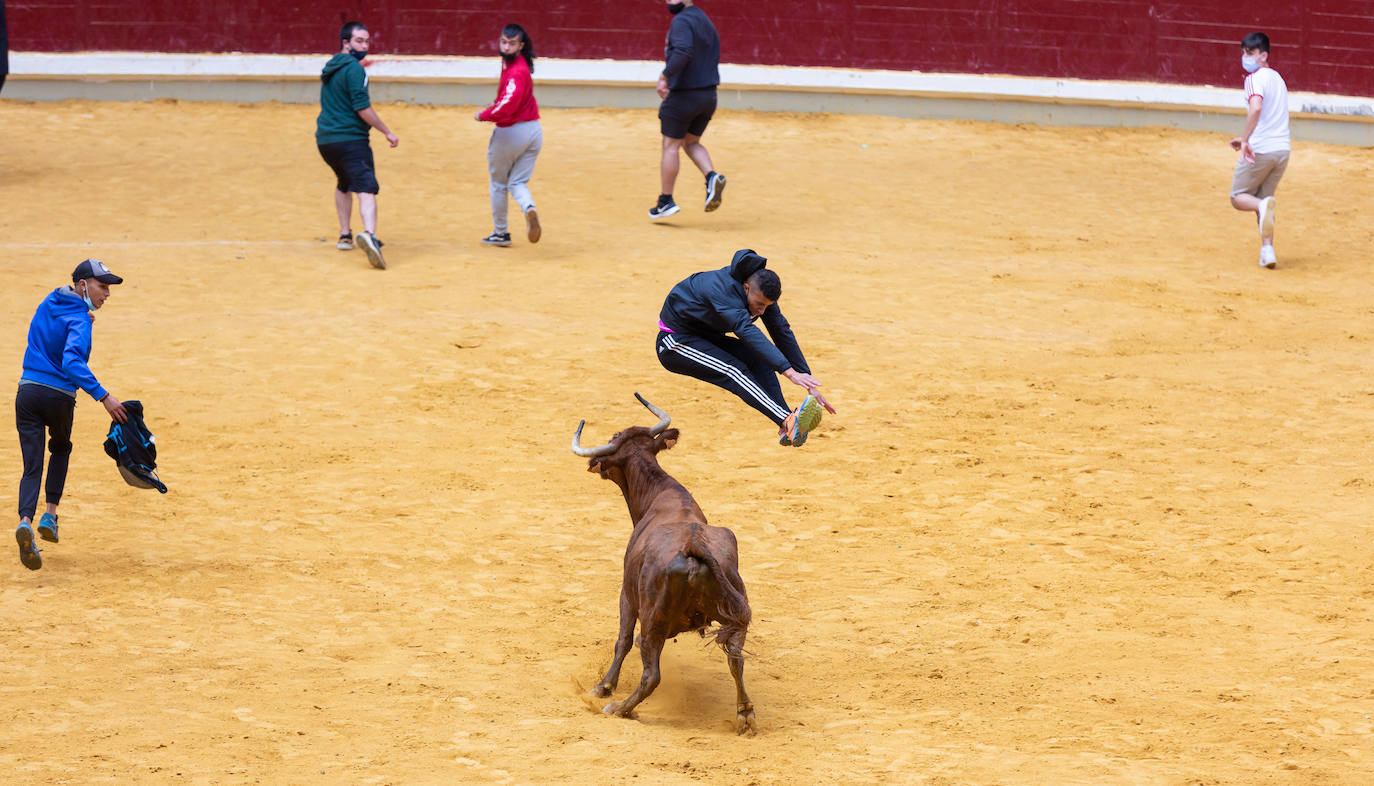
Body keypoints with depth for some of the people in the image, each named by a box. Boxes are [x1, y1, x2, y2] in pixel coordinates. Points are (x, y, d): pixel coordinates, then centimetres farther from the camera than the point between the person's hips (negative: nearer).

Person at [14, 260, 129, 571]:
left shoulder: (49, 303, 10)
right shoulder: (79, 319, -13)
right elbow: (72, 362, -28)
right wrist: (102, 396, -36)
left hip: (28, 391, 4)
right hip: (59, 396, -4)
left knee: (32, 466, 0)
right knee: (61, 448, 25)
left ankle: (26, 520, -24)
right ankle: (50, 515, 17)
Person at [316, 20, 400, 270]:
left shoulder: (329, 67, 17)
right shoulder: (354, 69, -11)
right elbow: (362, 108, -16)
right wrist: (387, 132, -8)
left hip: (325, 139, 9)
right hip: (350, 139, -9)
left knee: (344, 184, 29)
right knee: (366, 187, -19)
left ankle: (345, 235, 30)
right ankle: (368, 234, -42)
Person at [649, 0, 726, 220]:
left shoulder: (681, 22, -14)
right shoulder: (706, 21, 14)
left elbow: (683, 52, -31)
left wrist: (665, 76, -26)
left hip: (683, 96, -8)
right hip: (709, 96, 8)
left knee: (670, 145, 3)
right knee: (691, 142, 21)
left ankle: (666, 201, 6)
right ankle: (712, 177, -4)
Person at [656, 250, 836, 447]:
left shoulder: (761, 290, -9)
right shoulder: (724, 289, -33)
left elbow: (783, 333, -6)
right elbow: (747, 331, -45)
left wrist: (808, 383, -12)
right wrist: (789, 372, -54)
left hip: (709, 338, 8)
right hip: (675, 342, -8)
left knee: (759, 359, -16)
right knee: (733, 370, -30)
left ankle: (787, 430, -27)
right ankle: (789, 422, -48)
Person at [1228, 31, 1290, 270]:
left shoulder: (1255, 78, -9)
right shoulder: (1277, 77, 19)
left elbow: (1256, 108, -28)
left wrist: (1245, 140, -29)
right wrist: (1248, 139, 31)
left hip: (1260, 150, -7)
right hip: (1282, 148, 7)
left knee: (1238, 197, 7)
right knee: (1262, 200, 18)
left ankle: (1263, 206, -25)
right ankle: (1267, 249, 4)